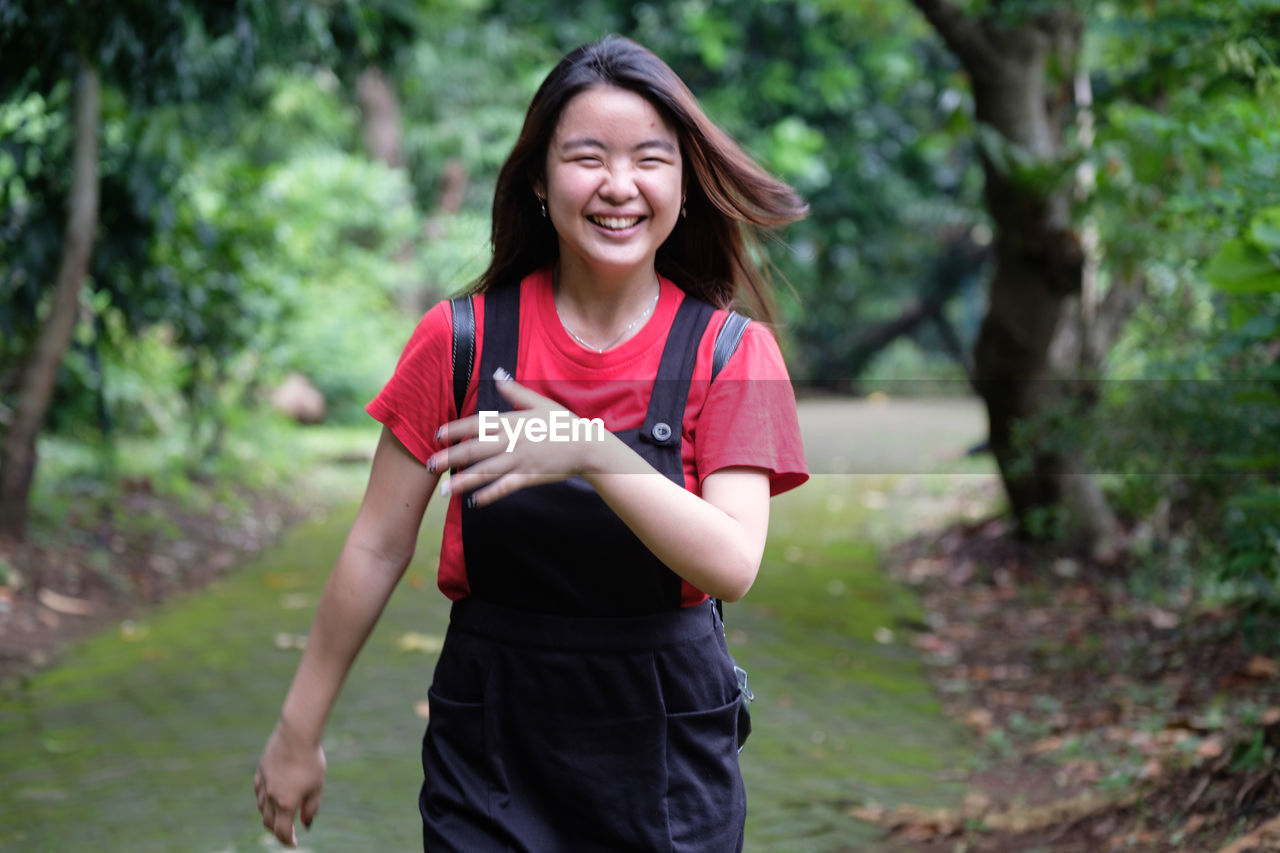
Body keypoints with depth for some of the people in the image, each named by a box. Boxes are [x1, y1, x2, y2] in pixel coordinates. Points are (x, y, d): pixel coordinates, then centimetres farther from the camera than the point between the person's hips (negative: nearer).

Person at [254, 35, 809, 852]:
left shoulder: (732, 354, -6)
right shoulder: (462, 340, -5)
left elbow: (733, 564, -19)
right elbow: (377, 549, 1)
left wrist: (594, 455, -33)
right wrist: (299, 731, 4)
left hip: (666, 754, 0)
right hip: (492, 747, 0)